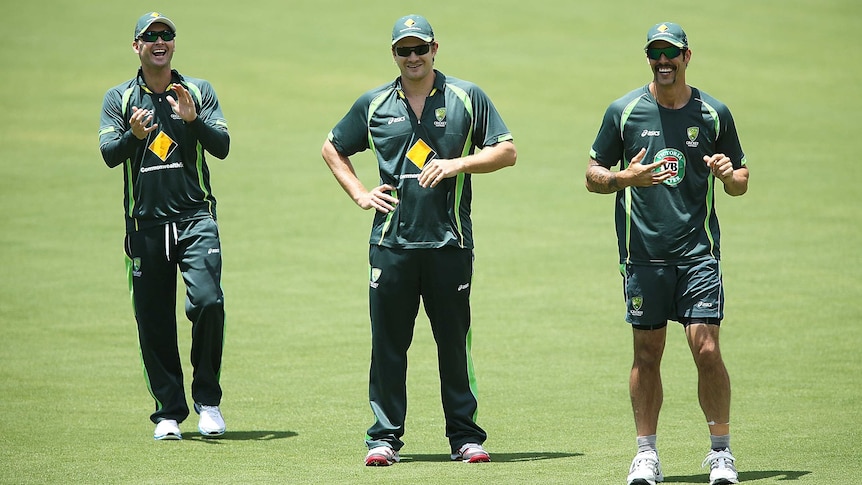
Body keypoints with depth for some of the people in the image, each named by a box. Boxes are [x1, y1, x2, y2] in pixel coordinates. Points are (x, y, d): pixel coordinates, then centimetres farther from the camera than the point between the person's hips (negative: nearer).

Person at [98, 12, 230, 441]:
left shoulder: (198, 92, 10)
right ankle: (168, 412, 12)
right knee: (153, 322, 1)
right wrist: (134, 135, -26)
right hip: (145, 224, 1)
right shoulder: (119, 98, 9)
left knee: (207, 301, -18)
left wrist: (193, 119, -19)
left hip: (195, 217, -1)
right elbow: (108, 154, -5)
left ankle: (208, 399, -2)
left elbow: (222, 147, -1)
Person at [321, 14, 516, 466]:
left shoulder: (467, 98, 5)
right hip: (391, 242, 1)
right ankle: (384, 436, 8)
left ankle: (465, 435, 9)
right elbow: (332, 149, 22)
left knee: (455, 343, 2)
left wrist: (457, 164, -9)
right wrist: (359, 194, 8)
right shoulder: (374, 104, 10)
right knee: (388, 342, 1)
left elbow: (507, 151, 5)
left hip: (450, 242, -1)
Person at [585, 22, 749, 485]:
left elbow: (740, 182, 13)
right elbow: (593, 175, 9)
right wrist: (625, 178, -12)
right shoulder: (624, 111, 4)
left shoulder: (714, 113, 6)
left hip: (699, 252, -1)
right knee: (647, 353, 5)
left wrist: (729, 174, -10)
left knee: (707, 349, -9)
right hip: (643, 252, 1)